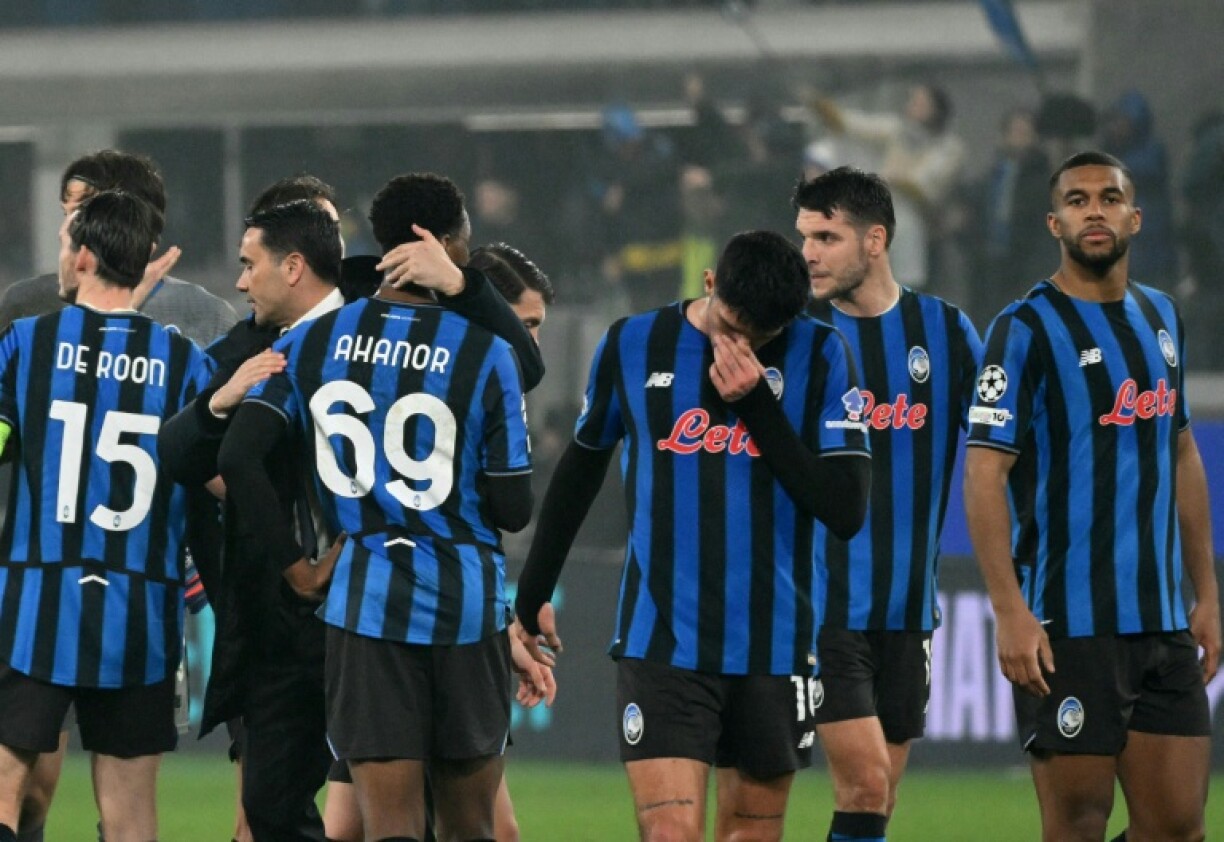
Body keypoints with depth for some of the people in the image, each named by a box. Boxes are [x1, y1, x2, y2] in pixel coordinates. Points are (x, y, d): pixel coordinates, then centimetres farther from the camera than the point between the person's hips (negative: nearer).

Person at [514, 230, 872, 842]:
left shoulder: (821, 355, -1)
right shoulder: (632, 346, 1)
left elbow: (846, 510, -8)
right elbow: (580, 469, 17)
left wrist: (757, 404, -15)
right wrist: (532, 595, 25)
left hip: (774, 646, 1)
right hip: (662, 645, -1)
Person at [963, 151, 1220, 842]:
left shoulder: (1161, 317, 14)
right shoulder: (1027, 328, -7)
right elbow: (985, 475, -12)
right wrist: (1010, 612, -19)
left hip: (1163, 622, 6)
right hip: (1069, 624, -6)